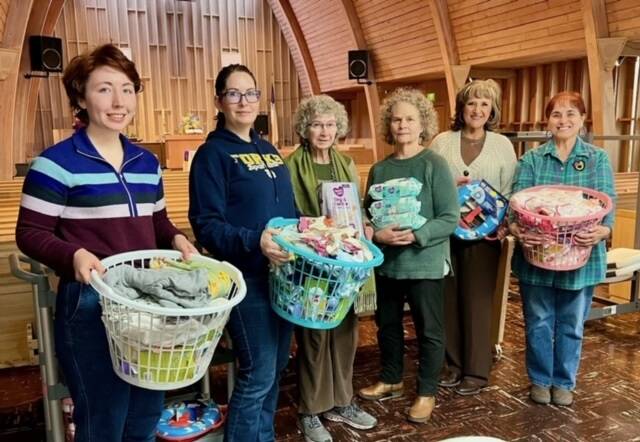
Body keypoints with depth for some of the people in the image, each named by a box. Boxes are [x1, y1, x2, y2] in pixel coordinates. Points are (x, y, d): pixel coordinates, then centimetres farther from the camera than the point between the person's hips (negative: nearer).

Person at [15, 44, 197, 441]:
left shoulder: (147, 163, 9)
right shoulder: (57, 162, -11)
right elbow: (30, 233, -9)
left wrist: (178, 240, -5)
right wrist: (74, 255, -27)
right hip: (91, 304, -6)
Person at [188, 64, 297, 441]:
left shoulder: (268, 150, 15)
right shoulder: (212, 153, -8)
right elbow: (206, 225, -17)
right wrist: (254, 242, -31)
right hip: (248, 277, -7)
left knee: (276, 368, 16)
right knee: (258, 374, -4)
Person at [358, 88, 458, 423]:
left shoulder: (434, 165, -9)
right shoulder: (379, 169, 4)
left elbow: (450, 217, -12)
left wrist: (416, 235, -24)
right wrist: (377, 234, -11)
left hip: (425, 263, -5)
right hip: (387, 262, 5)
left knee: (429, 330, 8)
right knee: (387, 324, 18)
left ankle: (426, 392, 27)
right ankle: (391, 380, 40)